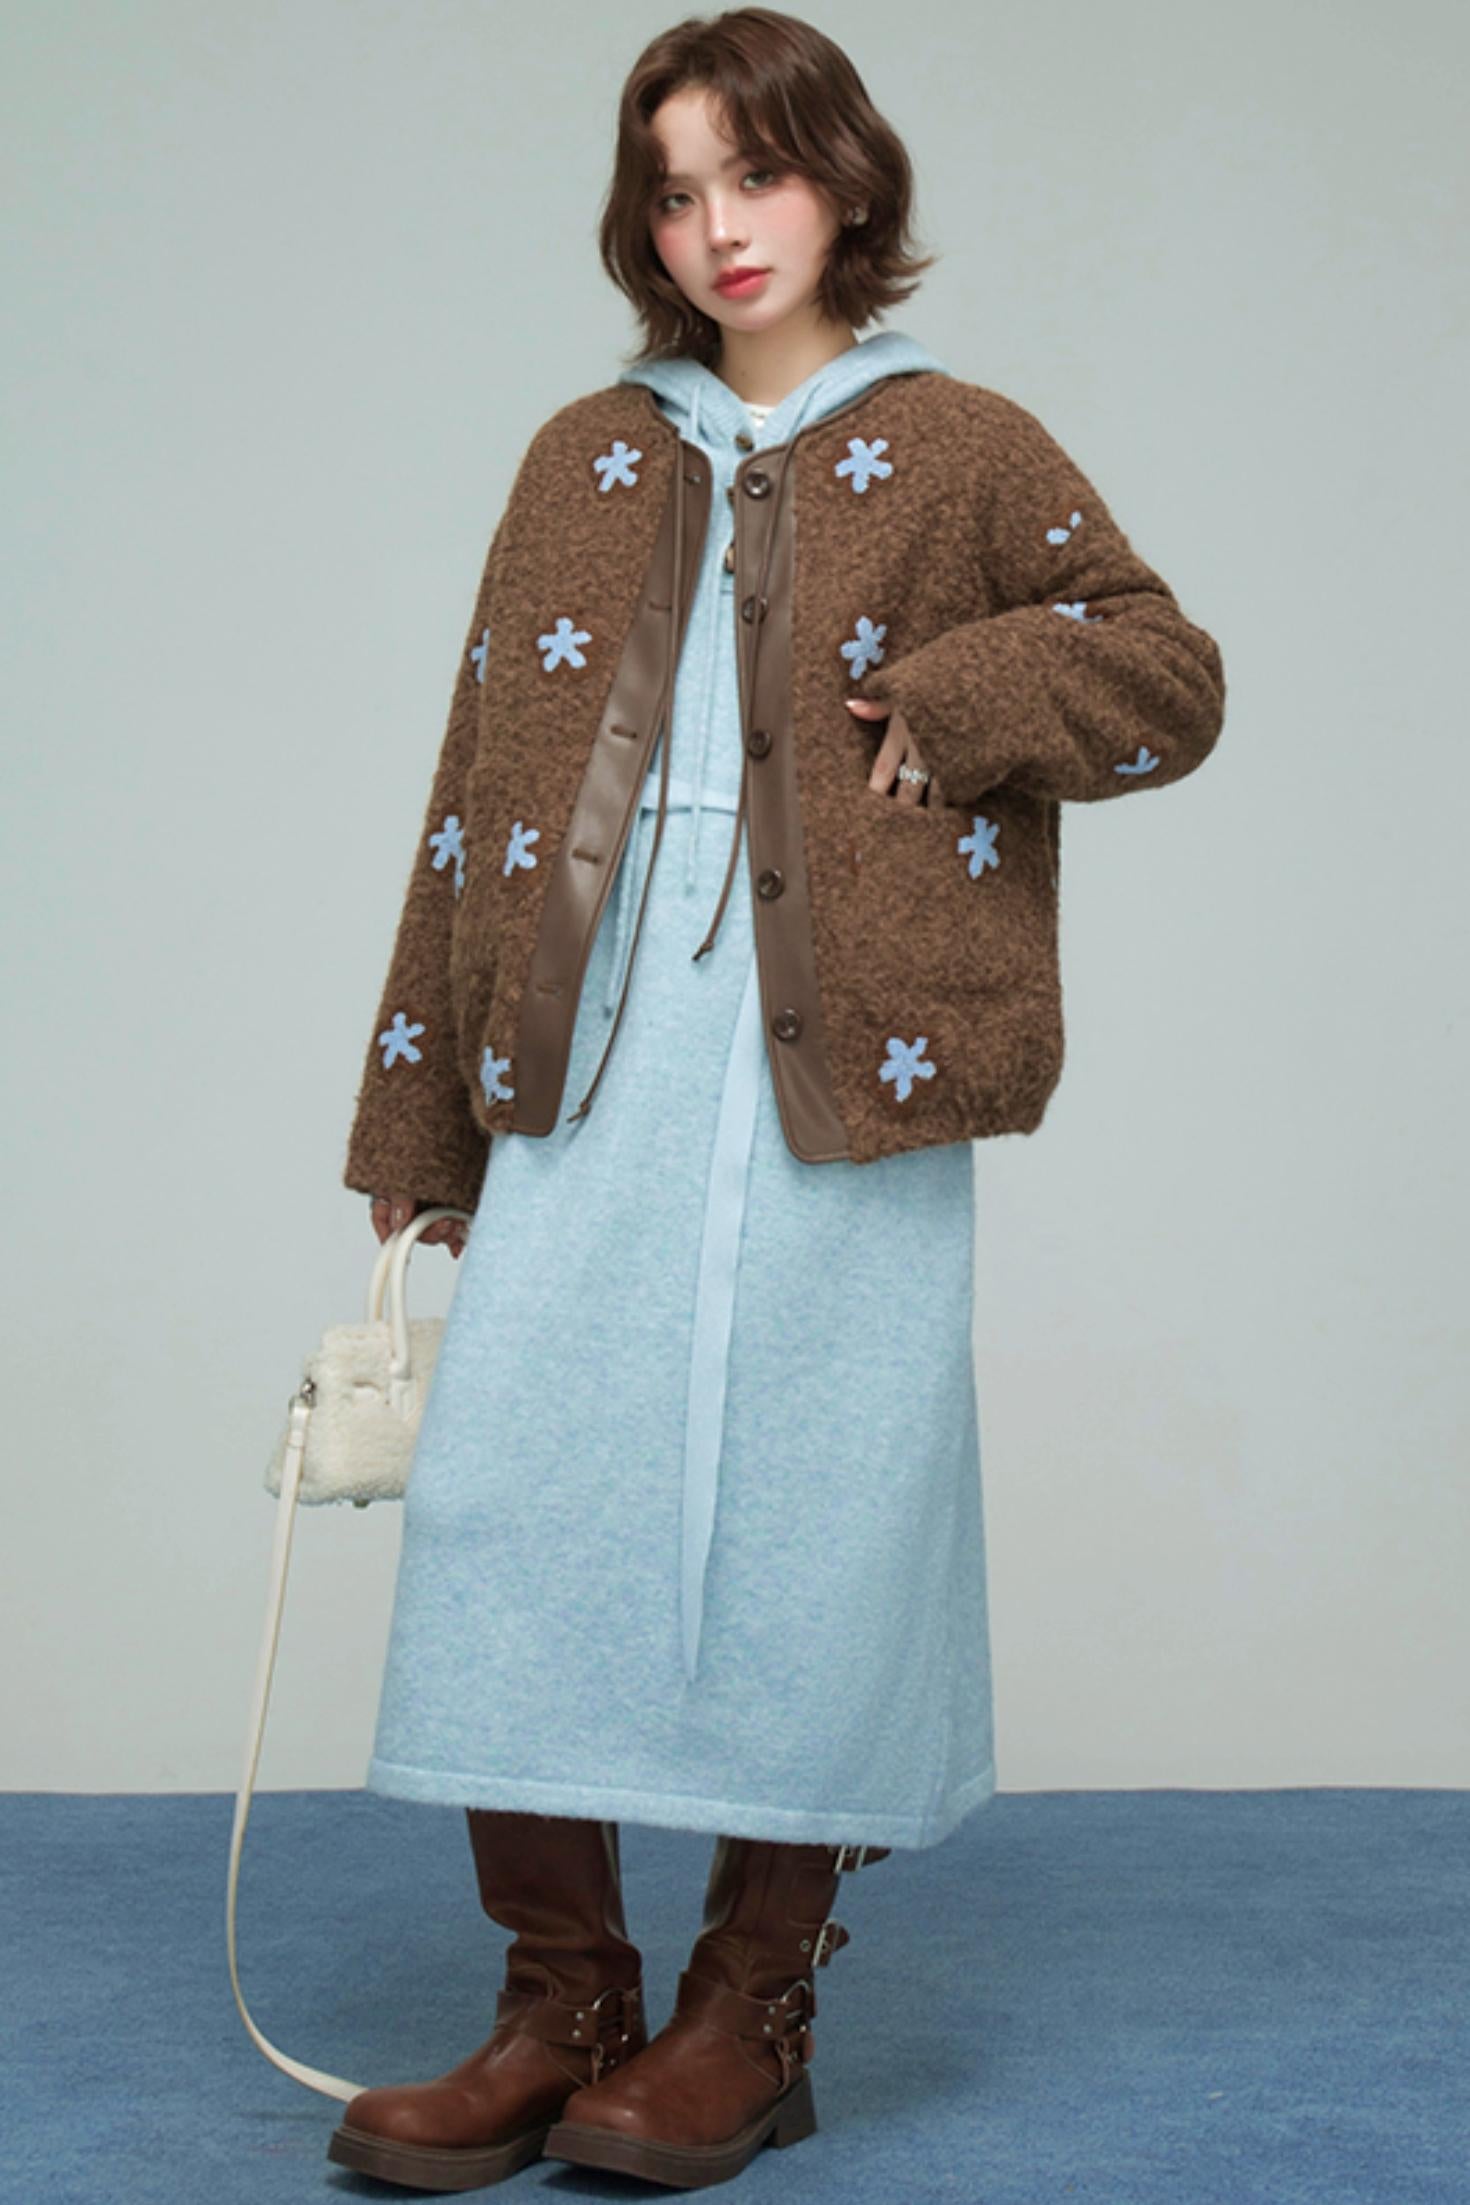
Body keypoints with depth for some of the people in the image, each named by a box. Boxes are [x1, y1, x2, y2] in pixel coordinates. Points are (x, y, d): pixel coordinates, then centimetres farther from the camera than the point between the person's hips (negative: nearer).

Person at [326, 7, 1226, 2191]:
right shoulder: (597, 461, 18)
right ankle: (564, 2002, 5)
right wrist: (424, 1111, 11)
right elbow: (487, 777, 15)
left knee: (807, 1486, -2)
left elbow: (1175, 675, 6)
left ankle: (756, 2010, 11)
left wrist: (951, 699, -10)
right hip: (603, 1033, 3)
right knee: (520, 1461, -5)